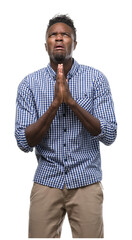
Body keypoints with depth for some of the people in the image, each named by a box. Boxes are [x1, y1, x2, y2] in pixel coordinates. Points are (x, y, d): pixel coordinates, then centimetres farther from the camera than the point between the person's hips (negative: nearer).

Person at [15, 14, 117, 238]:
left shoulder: (96, 79, -3)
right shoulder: (29, 84, -2)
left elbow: (109, 135, -10)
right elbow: (24, 142, -8)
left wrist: (71, 101, -20)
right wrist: (55, 104, -21)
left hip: (86, 183, 0)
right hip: (46, 181, 1)